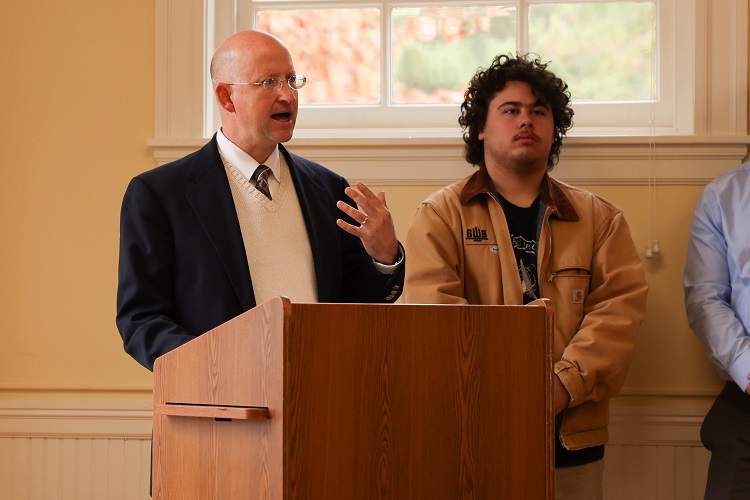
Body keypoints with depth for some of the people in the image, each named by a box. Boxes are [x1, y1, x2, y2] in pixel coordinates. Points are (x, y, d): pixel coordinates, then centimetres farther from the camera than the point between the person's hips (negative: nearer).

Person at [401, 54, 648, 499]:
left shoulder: (599, 219, 12)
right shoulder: (442, 215, 5)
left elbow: (622, 305, 0)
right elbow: (435, 308, -8)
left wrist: (565, 385, -15)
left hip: (572, 444, 2)